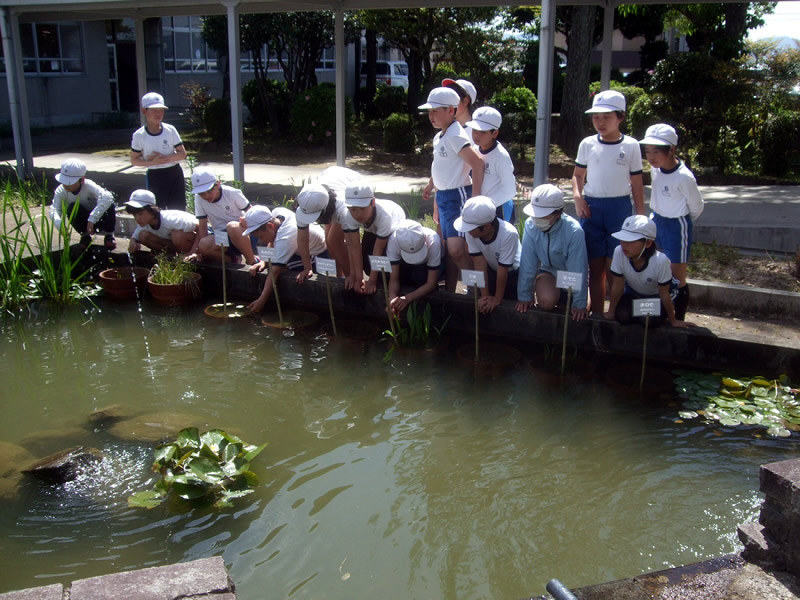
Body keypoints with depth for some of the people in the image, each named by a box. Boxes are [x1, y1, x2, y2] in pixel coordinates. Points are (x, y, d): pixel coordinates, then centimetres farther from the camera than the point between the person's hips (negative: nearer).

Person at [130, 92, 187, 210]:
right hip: (155, 177, -1)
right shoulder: (139, 135, -5)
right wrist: (153, 162, -17)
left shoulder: (170, 130, -3)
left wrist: (164, 158, -18)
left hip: (174, 174, 2)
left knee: (178, 210, 6)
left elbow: (182, 154, -2)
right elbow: (134, 160, 0)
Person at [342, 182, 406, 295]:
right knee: (366, 262, -11)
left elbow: (378, 250, -37)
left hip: (395, 226, -3)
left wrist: (372, 281, -32)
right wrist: (358, 278, -31)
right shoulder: (350, 216, -36)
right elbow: (355, 247, -31)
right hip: (372, 229, 4)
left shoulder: (384, 215, -46)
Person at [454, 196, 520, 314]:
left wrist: (497, 299, -21)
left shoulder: (508, 234, -39)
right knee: (485, 306, 0)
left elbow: (503, 270, -30)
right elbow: (480, 263, -22)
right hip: (492, 270, 4)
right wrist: (484, 295, -21)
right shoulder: (471, 230, -27)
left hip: (513, 272, -3)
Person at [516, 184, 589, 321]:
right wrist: (524, 296, -13)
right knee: (547, 300, -28)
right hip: (548, 270, 1)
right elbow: (527, 264, -16)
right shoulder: (530, 225, -21)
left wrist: (579, 305, -22)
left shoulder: (574, 231, -30)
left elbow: (578, 270, -25)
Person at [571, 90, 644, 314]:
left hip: (619, 208, -2)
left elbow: (637, 183, 3)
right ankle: (597, 315, 14)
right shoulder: (587, 144, 3)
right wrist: (577, 196, -5)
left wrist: (640, 216, 2)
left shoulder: (630, 146, -1)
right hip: (591, 208, 2)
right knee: (595, 268, 6)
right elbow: (578, 174, 14)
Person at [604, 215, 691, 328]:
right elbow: (617, 285, -19)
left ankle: (664, 311, 12)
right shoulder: (619, 252, -32)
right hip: (633, 291, 3)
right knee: (622, 316, -19)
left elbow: (664, 294, -26)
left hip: (656, 295, -3)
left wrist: (673, 321, -15)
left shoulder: (660, 261, -39)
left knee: (649, 320, -24)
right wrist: (611, 312, -11)